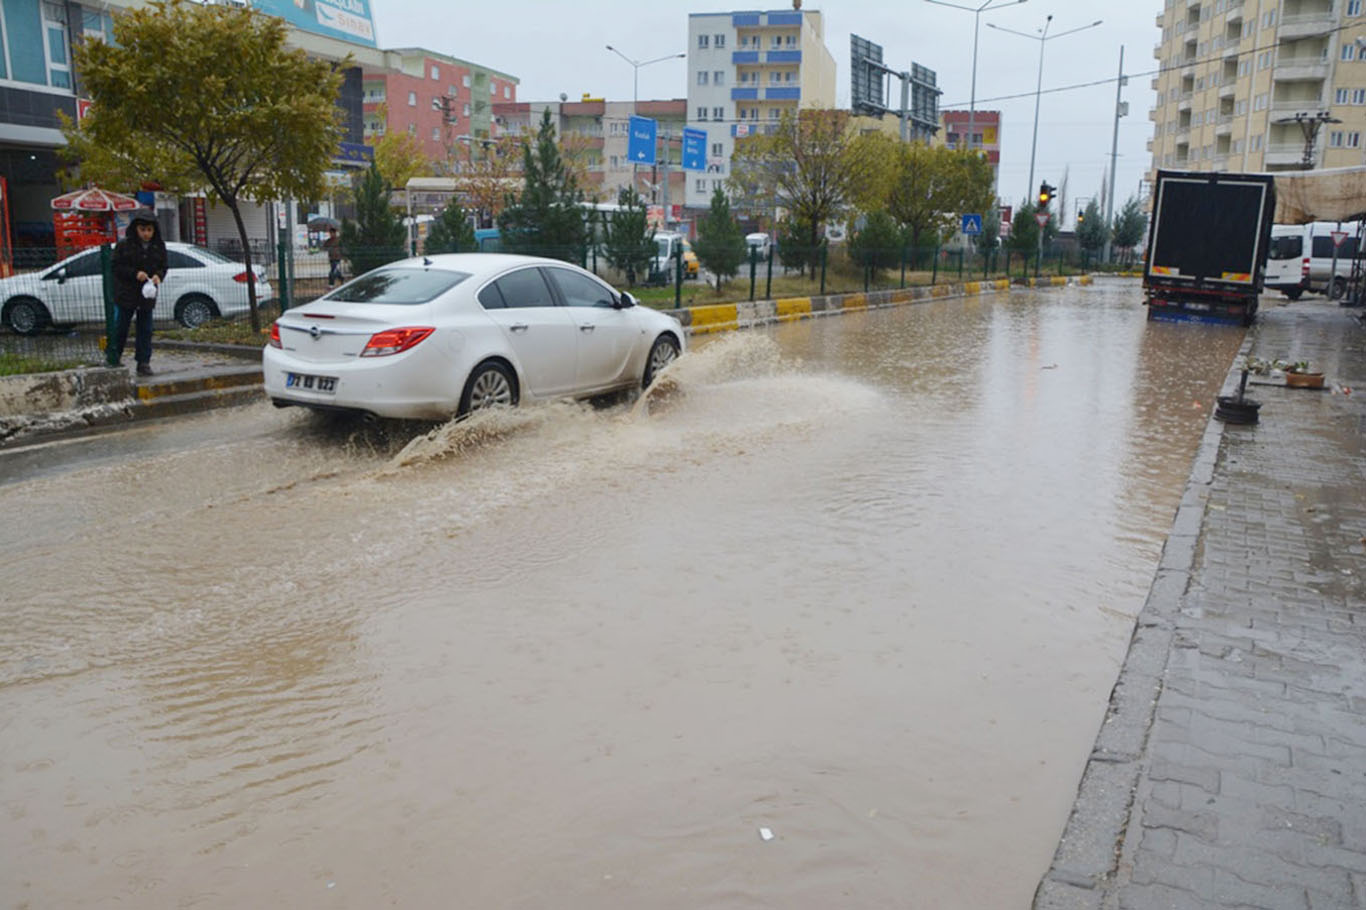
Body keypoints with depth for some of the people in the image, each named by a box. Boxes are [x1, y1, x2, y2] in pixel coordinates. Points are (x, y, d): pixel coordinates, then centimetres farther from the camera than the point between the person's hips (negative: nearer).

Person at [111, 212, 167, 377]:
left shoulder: (159, 247, 4)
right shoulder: (124, 245, -7)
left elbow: (163, 267, 9)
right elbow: (116, 266, -7)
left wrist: (158, 276, -13)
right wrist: (135, 273, -21)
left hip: (147, 295, 3)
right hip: (126, 294, -3)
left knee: (145, 330, 6)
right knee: (120, 328, 5)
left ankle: (143, 363, 11)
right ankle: (112, 361, 15)